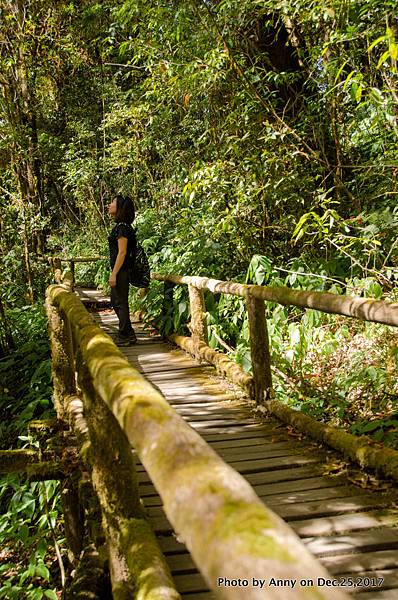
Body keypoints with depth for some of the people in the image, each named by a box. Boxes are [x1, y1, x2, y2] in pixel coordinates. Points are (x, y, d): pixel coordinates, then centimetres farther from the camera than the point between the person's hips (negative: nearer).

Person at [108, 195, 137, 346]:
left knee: (121, 303, -2)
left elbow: (122, 252, -20)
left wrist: (114, 274, -20)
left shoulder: (122, 227, -15)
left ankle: (124, 337, 7)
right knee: (115, 302, 16)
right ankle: (129, 334, 22)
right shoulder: (120, 226, 14)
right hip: (120, 271, 10)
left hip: (121, 271, -10)